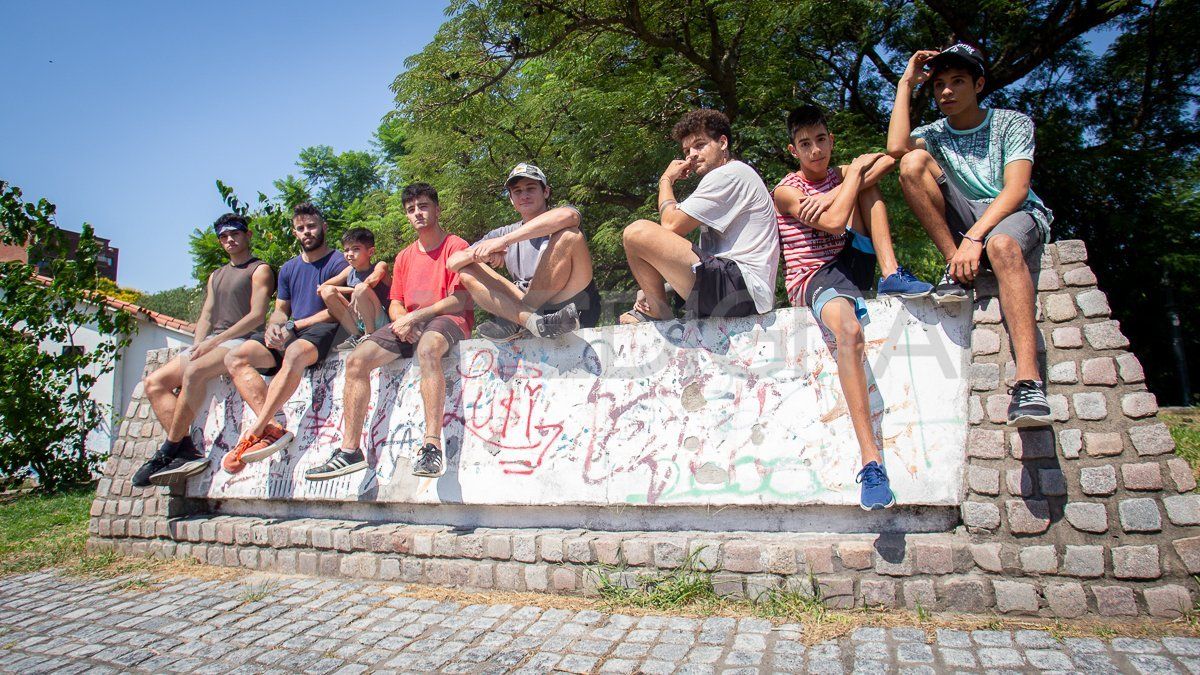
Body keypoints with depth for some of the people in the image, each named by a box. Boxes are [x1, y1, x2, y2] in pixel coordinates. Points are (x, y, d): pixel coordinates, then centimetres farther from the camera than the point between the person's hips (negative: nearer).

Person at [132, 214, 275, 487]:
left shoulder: (259, 270, 4)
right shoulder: (216, 276, 29)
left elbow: (257, 315, -9)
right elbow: (206, 315, 21)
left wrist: (214, 341, -14)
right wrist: (198, 345, 0)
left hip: (241, 341, -8)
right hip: (209, 342, 8)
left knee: (194, 371, -35)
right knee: (153, 382, -9)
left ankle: (167, 452, -28)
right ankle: (187, 450, -23)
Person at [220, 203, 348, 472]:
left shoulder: (337, 263, 2)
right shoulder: (288, 269, 24)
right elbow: (280, 310, 22)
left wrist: (293, 326, -11)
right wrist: (273, 327, -3)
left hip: (320, 331, -7)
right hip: (287, 335, 7)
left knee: (295, 352, -41)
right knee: (235, 358, -16)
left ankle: (256, 430, -39)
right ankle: (274, 426, -32)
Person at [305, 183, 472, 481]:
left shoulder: (456, 246, 1)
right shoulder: (404, 257, 22)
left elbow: (459, 300, -9)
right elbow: (395, 304, 20)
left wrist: (415, 316, -15)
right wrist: (402, 321, -5)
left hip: (448, 320, -7)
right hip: (408, 325, 7)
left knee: (427, 348, -42)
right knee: (356, 360, -15)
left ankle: (432, 446, -48)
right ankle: (350, 450, -13)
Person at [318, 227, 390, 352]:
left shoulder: (380, 266, -2)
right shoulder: (349, 270, 13)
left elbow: (371, 281, -27)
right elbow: (321, 288, 5)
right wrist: (352, 290, -4)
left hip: (379, 322, -6)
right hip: (357, 323, 6)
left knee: (361, 288, -28)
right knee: (327, 291, -4)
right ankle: (356, 336, -6)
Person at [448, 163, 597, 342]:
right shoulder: (503, 233, 21)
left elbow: (568, 215, -20)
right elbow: (453, 263, 13)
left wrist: (505, 240, -23)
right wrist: (478, 253, -11)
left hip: (576, 306, -4)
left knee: (568, 235, -23)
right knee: (467, 270, -5)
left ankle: (515, 322, -23)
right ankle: (530, 319, -33)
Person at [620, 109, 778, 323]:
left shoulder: (730, 173, -6)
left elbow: (671, 224, -13)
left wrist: (666, 180, 7)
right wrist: (653, 288, 10)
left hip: (741, 286, -11)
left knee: (638, 232, -20)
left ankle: (657, 314, -3)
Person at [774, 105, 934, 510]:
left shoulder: (843, 175, 17)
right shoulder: (786, 191, -1)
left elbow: (889, 158, -4)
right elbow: (834, 222, -18)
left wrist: (834, 193, -17)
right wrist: (856, 171, -4)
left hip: (852, 263, 6)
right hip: (813, 279, -6)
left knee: (867, 184, -3)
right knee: (849, 330, -39)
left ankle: (892, 275, -18)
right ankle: (871, 461, -45)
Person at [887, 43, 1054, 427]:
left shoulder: (1012, 123, 5)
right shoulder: (934, 134, 13)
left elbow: (1016, 189, -11)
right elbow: (896, 147, -14)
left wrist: (975, 236, -27)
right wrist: (906, 84, -3)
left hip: (1018, 216, -3)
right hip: (964, 224, 3)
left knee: (1001, 244, -42)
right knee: (914, 161, -18)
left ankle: (1028, 380, -52)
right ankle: (957, 269, -20)